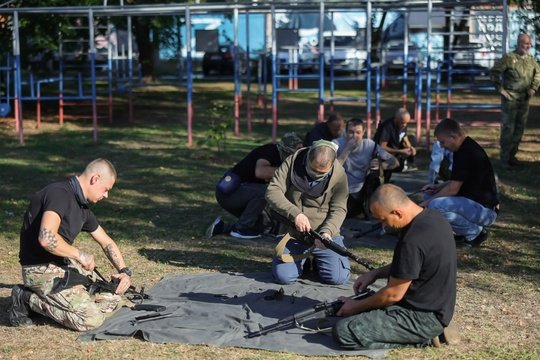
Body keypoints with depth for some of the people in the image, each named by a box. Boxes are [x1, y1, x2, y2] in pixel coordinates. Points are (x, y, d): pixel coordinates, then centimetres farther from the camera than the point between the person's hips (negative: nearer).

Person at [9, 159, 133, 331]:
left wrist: (124, 270, 6)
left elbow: (106, 242, 20)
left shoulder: (82, 206, 10)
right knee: (91, 319, -19)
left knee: (112, 299, 7)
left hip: (65, 265, 10)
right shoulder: (59, 193, -20)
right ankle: (28, 299, -5)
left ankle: (48, 301, 8)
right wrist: (79, 254, -20)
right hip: (41, 270, -10)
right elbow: (46, 238, -35)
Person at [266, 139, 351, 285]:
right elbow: (272, 192, -14)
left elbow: (339, 209, -9)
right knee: (283, 276, -17)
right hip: (294, 234, 0)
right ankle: (303, 261, 19)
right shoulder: (292, 162, -10)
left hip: (324, 235, 0)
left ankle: (317, 259, 19)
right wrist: (295, 213, -26)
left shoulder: (339, 175, -10)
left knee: (338, 277, -16)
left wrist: (327, 231, -28)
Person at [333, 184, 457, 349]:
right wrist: (375, 273, 7)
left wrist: (356, 307, -5)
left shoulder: (412, 242, -30)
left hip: (424, 318, -10)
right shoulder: (431, 217, 0)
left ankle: (421, 336, -5)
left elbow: (393, 294, -19)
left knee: (343, 332, -16)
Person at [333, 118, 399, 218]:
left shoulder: (369, 144, -6)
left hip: (363, 190, 2)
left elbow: (395, 162, -7)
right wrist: (348, 149, -28)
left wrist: (381, 165, -29)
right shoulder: (337, 144, -13)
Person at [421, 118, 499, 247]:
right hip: (472, 201, 11)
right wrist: (438, 187, 5)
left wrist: (427, 203, -12)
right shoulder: (465, 148, 10)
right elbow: (457, 182, 21)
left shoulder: (467, 153, -21)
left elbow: (453, 189, -22)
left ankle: (475, 232, -8)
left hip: (484, 210, -11)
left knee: (436, 205, -29)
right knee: (431, 194, 12)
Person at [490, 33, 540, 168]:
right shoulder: (509, 58, -11)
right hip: (510, 99, -6)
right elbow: (494, 72, -11)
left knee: (520, 128, 11)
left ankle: (512, 155, 22)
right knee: (508, 128, -4)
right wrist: (500, 89, -11)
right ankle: (505, 158, 3)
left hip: (524, 99, 6)